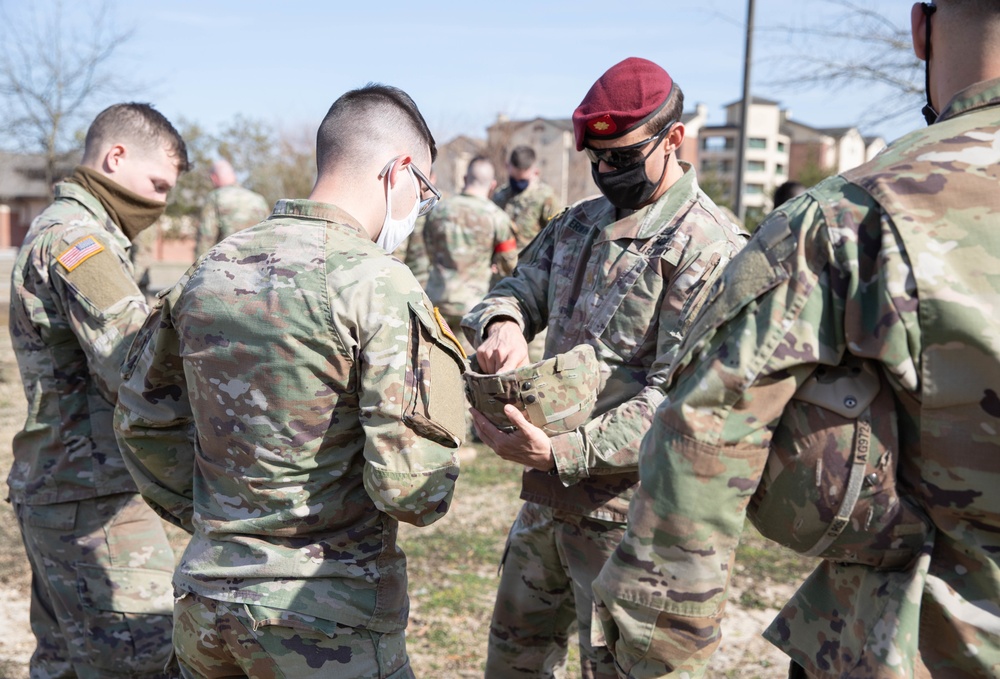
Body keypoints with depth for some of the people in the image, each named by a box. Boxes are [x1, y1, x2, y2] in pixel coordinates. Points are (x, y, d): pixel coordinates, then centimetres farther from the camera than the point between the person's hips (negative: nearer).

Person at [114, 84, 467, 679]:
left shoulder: (212, 268, 3)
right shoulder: (378, 285, -17)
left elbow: (141, 419, 12)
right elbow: (410, 489, -22)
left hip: (206, 599, 6)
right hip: (327, 622, -6)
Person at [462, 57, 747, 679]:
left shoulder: (711, 249, -15)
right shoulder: (578, 224, 10)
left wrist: (562, 454, -30)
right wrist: (503, 323, -16)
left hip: (626, 507, -7)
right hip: (548, 495, 8)